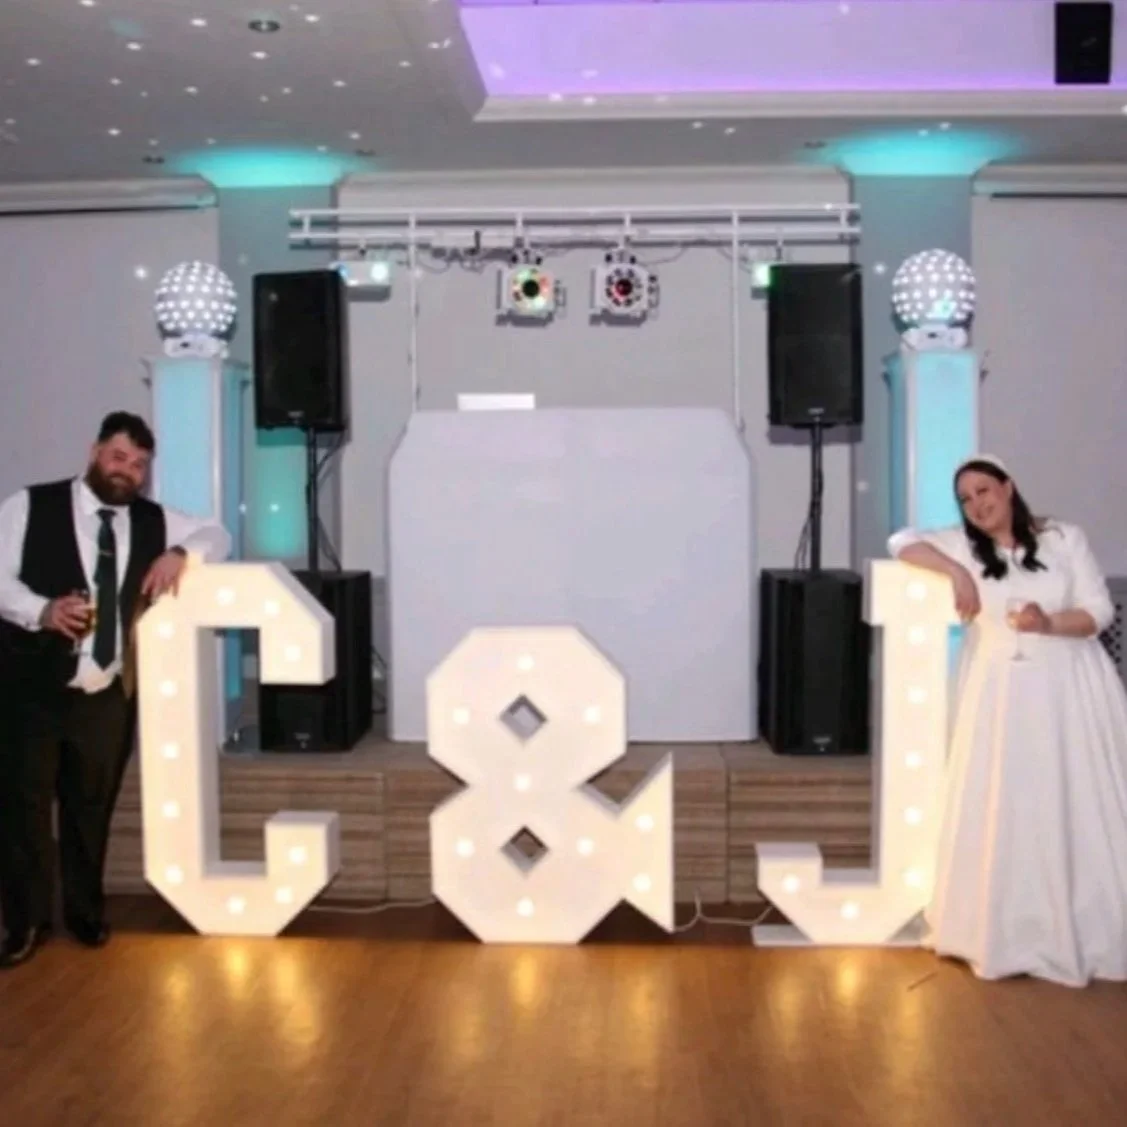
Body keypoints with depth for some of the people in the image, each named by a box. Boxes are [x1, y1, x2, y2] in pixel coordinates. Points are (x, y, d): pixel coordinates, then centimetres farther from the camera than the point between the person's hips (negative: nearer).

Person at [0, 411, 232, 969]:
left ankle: (86, 912, 31)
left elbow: (217, 535, 12)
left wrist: (180, 552, -9)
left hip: (108, 696, 3)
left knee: (92, 809, 13)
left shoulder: (154, 521, 7)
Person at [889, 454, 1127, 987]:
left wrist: (1050, 622, -18)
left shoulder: (1065, 539, 3)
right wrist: (955, 572, -13)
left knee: (1078, 810, -1)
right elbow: (901, 541, 0)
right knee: (1003, 812, -2)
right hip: (998, 693, 1)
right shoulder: (963, 546, 5)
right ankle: (1012, 934, 5)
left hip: (1068, 688, -1)